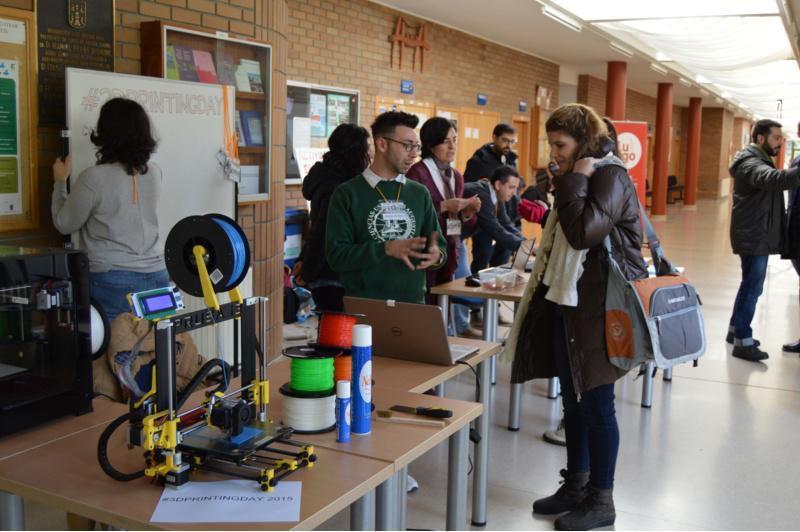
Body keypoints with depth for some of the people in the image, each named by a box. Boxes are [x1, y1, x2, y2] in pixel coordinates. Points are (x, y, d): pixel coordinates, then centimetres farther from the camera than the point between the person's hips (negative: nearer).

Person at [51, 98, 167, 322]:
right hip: (156, 278, 5)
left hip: (112, 281, -4)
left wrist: (60, 181, 15)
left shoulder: (93, 178, -11)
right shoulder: (154, 173, 4)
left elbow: (64, 224, 2)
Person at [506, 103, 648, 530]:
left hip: (596, 307, -9)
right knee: (573, 398, 14)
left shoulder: (610, 176, -14)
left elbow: (583, 232, -28)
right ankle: (577, 484, 26)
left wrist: (574, 182, -18)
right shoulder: (582, 177, 16)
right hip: (567, 302, 10)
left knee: (596, 402, -2)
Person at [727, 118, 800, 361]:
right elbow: (776, 179, -38)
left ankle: (735, 330, 29)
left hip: (758, 236, 10)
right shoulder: (751, 164, -18)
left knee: (749, 286, 18)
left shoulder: (758, 161, 17)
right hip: (753, 238, -10)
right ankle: (742, 342, 0)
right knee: (752, 289, -6)